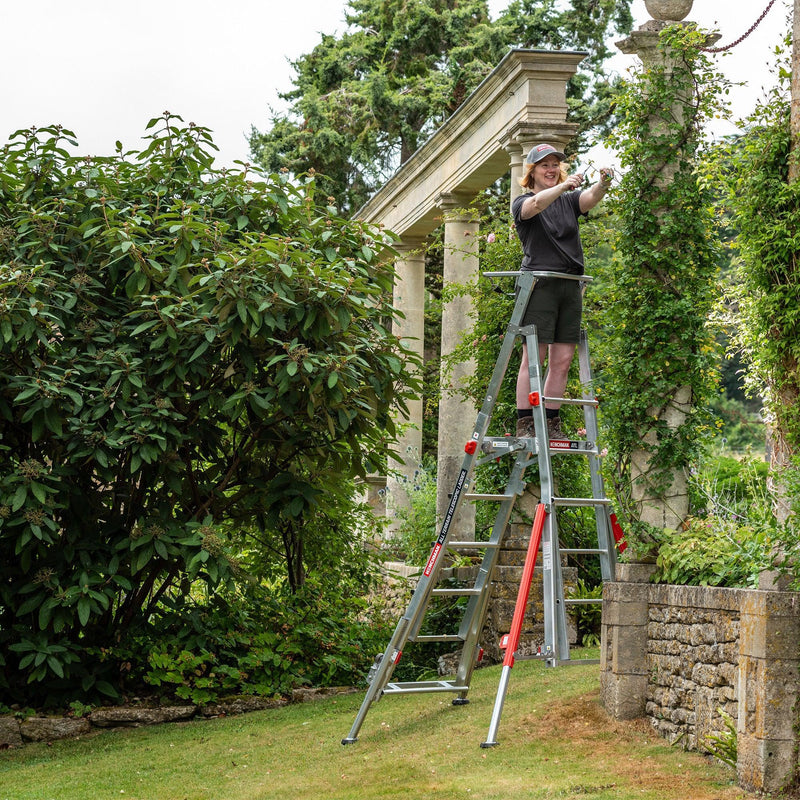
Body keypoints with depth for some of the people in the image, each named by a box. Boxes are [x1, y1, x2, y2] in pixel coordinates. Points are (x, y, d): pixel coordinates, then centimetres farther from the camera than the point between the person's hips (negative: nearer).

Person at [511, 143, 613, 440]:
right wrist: (562, 187, -36)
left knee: (563, 359, 1)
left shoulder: (569, 201, 16)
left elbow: (590, 199, -6)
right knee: (534, 357, -8)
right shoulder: (522, 203, 5)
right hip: (539, 284, -5)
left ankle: (552, 423, 6)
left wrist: (603, 184, -29)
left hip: (570, 286, 5)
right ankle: (524, 424, -8)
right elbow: (535, 205, -19)